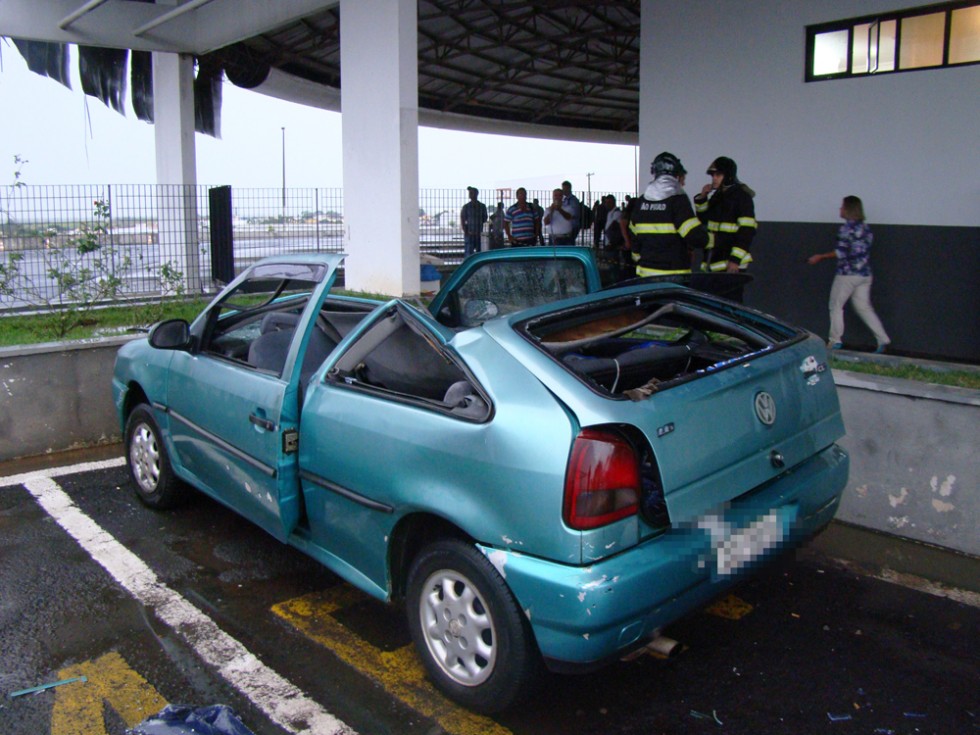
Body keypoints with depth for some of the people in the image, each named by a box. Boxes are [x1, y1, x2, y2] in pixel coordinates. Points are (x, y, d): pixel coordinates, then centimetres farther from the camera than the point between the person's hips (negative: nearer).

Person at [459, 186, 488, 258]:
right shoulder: (466, 206, 1)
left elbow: (485, 219, 14)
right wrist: (466, 232, -9)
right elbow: (462, 221, 1)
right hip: (469, 234, -3)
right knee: (468, 254, -7)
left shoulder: (482, 206, 7)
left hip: (479, 234, 3)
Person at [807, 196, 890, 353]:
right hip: (865, 274, 7)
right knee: (864, 307, 12)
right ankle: (883, 339, 3)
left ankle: (835, 341, 7)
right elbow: (865, 249, 14)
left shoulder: (846, 228, -12)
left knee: (836, 306, 6)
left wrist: (820, 257, -11)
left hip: (847, 274, -7)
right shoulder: (865, 227, 11)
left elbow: (841, 253, -18)